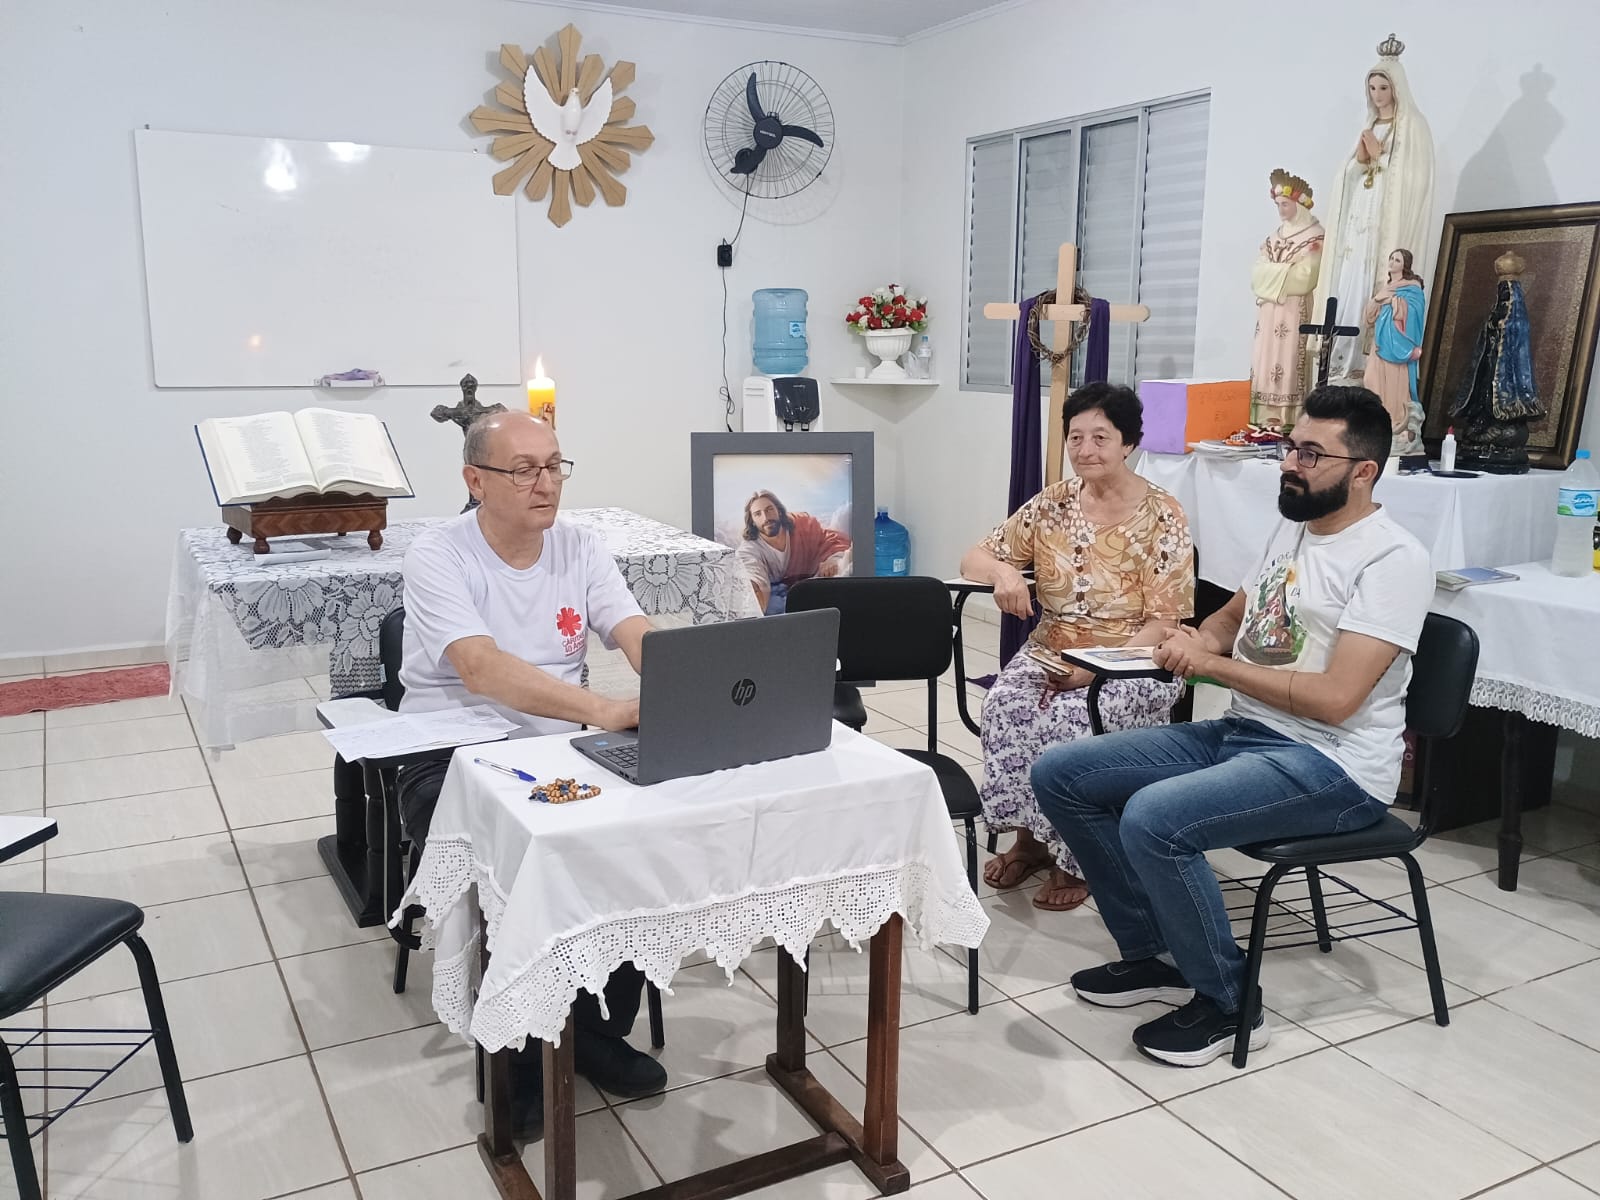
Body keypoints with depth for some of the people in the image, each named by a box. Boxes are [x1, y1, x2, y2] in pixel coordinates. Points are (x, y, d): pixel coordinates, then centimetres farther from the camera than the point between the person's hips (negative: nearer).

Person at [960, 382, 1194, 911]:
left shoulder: (1162, 517, -8)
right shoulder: (1054, 503, 5)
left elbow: (1164, 623, -11)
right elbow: (975, 558, 8)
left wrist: (1098, 667, -25)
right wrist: (1003, 571, -17)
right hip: (1051, 651, 4)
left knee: (1074, 719, -32)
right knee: (1004, 705, -27)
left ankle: (1074, 858, -12)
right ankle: (1029, 839, -10)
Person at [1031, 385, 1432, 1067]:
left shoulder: (1392, 560, -14)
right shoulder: (1292, 530, 13)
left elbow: (1335, 698, -23)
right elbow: (1234, 616, 28)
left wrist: (1213, 664, -15)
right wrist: (1198, 640, 4)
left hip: (1332, 764, -9)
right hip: (1241, 732, 9)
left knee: (1153, 818, -33)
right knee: (1059, 775, -2)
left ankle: (1226, 1002, -8)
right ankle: (1153, 955, 9)